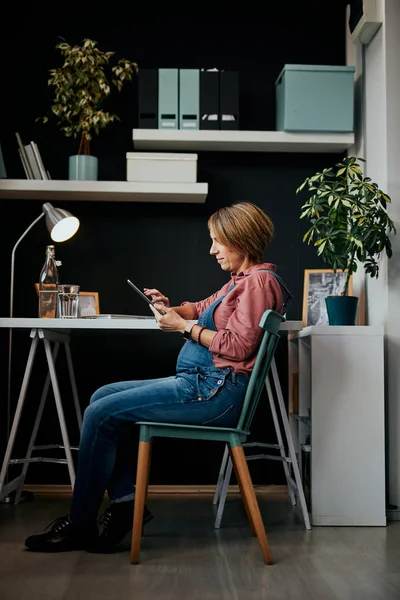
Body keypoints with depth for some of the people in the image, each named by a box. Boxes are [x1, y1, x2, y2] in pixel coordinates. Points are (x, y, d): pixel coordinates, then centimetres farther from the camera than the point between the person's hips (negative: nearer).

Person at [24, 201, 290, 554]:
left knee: (101, 414, -12)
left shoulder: (259, 280, -11)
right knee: (103, 397, 11)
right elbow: (203, 309, 28)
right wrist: (170, 308, 8)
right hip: (201, 383, 11)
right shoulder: (241, 280, 20)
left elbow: (238, 346, -20)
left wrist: (183, 326, -11)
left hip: (216, 390, -11)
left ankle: (80, 525, 0)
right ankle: (126, 500, 4)